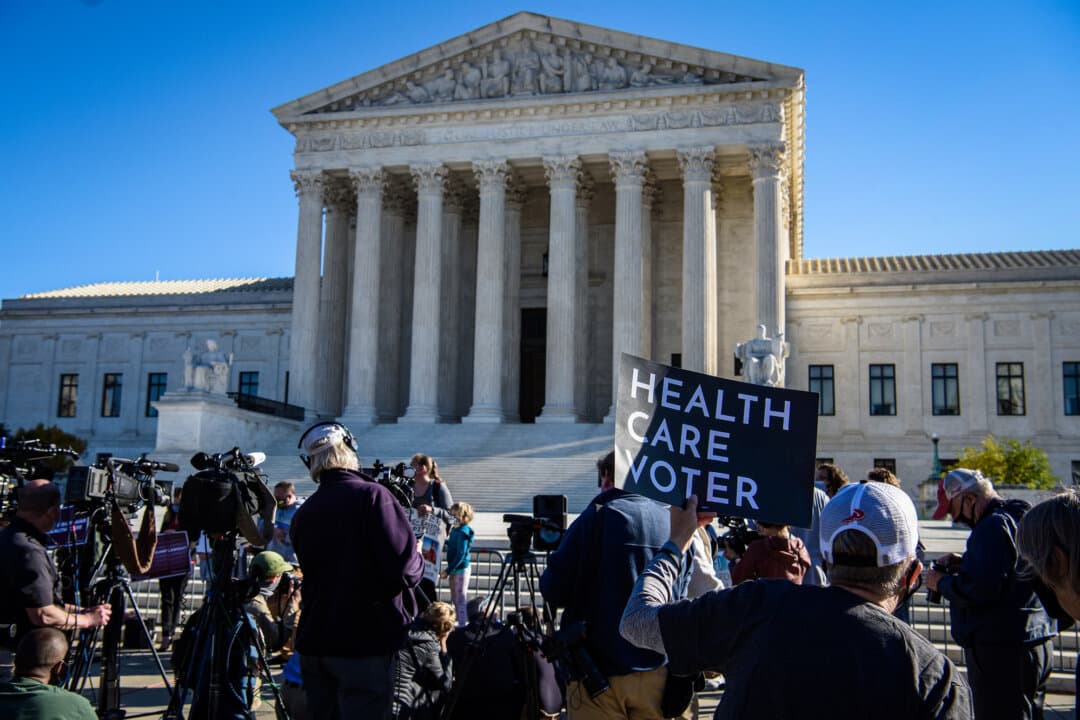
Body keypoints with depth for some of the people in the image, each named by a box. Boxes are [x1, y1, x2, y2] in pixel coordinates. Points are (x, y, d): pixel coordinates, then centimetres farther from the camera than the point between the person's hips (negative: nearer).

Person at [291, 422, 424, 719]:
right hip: (365, 643, -6)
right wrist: (418, 561, 1)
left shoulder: (302, 514, 5)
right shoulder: (372, 496, -14)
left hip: (313, 643, 6)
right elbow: (405, 569, -20)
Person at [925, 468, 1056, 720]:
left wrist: (941, 583, -10)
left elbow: (978, 589, -26)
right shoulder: (1024, 518, 14)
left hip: (1002, 651, -11)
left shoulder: (993, 526, -19)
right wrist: (963, 564, 12)